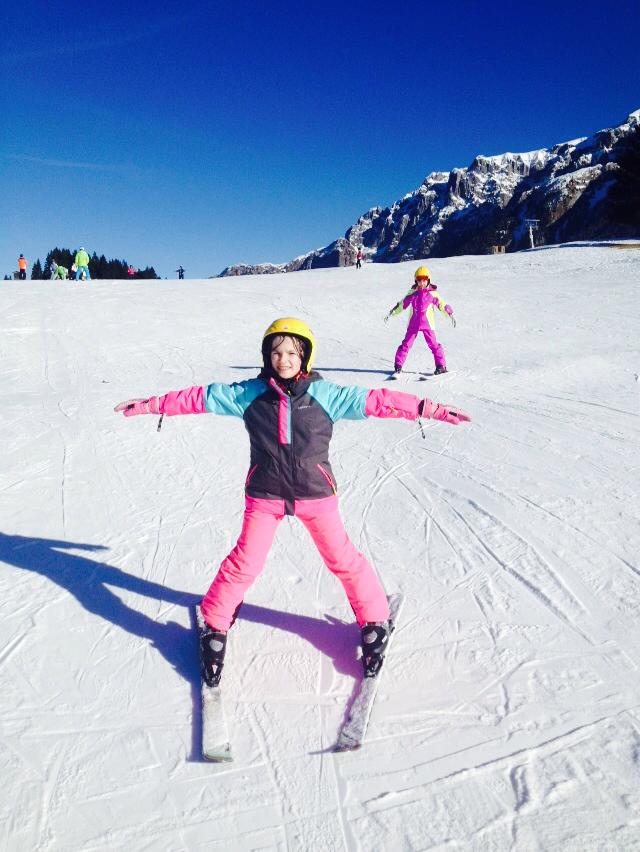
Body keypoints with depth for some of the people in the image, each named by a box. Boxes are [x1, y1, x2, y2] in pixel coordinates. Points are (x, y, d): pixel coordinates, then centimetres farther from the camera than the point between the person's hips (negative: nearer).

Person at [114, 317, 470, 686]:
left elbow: (374, 401, -9)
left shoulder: (325, 394, -7)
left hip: (316, 492, 0)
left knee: (343, 559, 8)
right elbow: (202, 397, 3)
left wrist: (429, 409, -12)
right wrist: (152, 405, 5)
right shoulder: (249, 393, -4)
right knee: (245, 563, 5)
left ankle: (375, 620, 30)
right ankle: (215, 626, 28)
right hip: (265, 495, 0)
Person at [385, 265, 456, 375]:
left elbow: (442, 304, 4)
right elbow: (402, 304, 15)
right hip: (413, 323, 2)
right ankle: (398, 365, 9)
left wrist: (451, 315, -3)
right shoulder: (412, 293, 7)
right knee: (406, 344, 2)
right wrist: (391, 313, 14)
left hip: (427, 323, -2)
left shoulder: (432, 293, 1)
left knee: (433, 344, -5)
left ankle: (441, 366, 0)